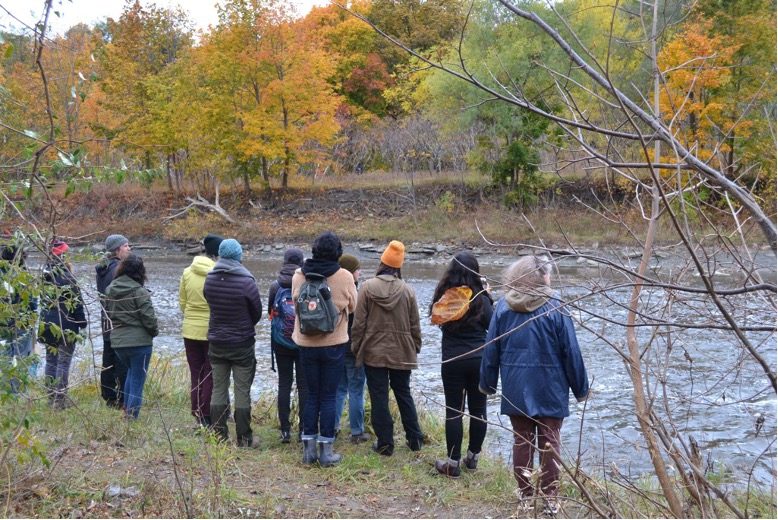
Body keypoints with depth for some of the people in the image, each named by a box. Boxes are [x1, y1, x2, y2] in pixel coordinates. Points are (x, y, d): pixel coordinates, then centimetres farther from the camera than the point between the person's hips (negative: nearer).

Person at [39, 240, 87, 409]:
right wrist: (82, 322, -3)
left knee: (51, 360, 15)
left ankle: (51, 397, 20)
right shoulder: (67, 278, -16)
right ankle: (60, 399, -2)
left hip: (47, 325, 7)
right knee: (64, 362, -2)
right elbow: (76, 303, -14)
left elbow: (43, 300, 14)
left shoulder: (45, 276, 5)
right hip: (66, 326, -7)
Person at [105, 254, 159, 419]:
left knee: (131, 372, 28)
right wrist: (155, 331, 4)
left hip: (117, 341, 6)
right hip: (139, 341, -6)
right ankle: (131, 416, 2)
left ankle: (127, 410, 26)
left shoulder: (110, 290, 4)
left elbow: (108, 313, 13)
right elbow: (148, 317, -14)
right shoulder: (139, 291, -16)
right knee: (138, 380, 3)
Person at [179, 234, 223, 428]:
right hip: (212, 331, -4)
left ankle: (197, 415, 15)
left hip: (190, 330, 4)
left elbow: (182, 302, 9)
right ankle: (206, 417, 6)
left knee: (195, 373, 13)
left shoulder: (187, 272, 1)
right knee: (210, 374, 5)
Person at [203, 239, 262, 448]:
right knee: (242, 391, 3)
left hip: (216, 342, 4)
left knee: (218, 388, 12)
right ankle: (244, 438, 8)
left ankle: (219, 435, 16)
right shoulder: (246, 281, -17)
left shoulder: (209, 279, -5)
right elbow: (257, 311, -6)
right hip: (242, 344, -4)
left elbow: (209, 302, 5)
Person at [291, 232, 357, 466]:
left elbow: (296, 302, 4)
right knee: (328, 397, 6)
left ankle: (309, 449, 15)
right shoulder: (345, 277, -11)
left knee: (312, 396, 13)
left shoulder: (299, 275, -6)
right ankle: (326, 451, 8)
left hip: (306, 344, 2)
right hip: (334, 344, -2)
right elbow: (352, 306, 2)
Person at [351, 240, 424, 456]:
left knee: (379, 397, 4)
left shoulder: (368, 287, -9)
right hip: (402, 352, 2)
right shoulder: (407, 290, -4)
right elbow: (415, 324, 3)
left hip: (374, 352, -2)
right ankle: (414, 439, 19)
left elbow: (359, 323, -6)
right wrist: (416, 348, 15)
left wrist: (356, 348, 5)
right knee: (404, 394, 15)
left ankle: (385, 443, 7)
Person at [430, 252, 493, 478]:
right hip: (479, 360, 0)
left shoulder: (444, 297, -4)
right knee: (478, 409, 13)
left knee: (454, 411, 4)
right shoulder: (480, 298, -9)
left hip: (452, 361, 0)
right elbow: (493, 326, -3)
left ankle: (453, 463, 5)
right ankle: (473, 457, 22)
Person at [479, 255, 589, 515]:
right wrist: (580, 388, 3)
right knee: (549, 442, 7)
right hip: (550, 390, -2)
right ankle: (550, 497, 11)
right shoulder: (555, 307, -10)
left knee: (522, 441, 11)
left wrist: (487, 384, 15)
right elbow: (571, 352, -7)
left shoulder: (503, 306, -2)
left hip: (516, 389, 2)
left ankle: (526, 495, 17)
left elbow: (491, 350, 3)